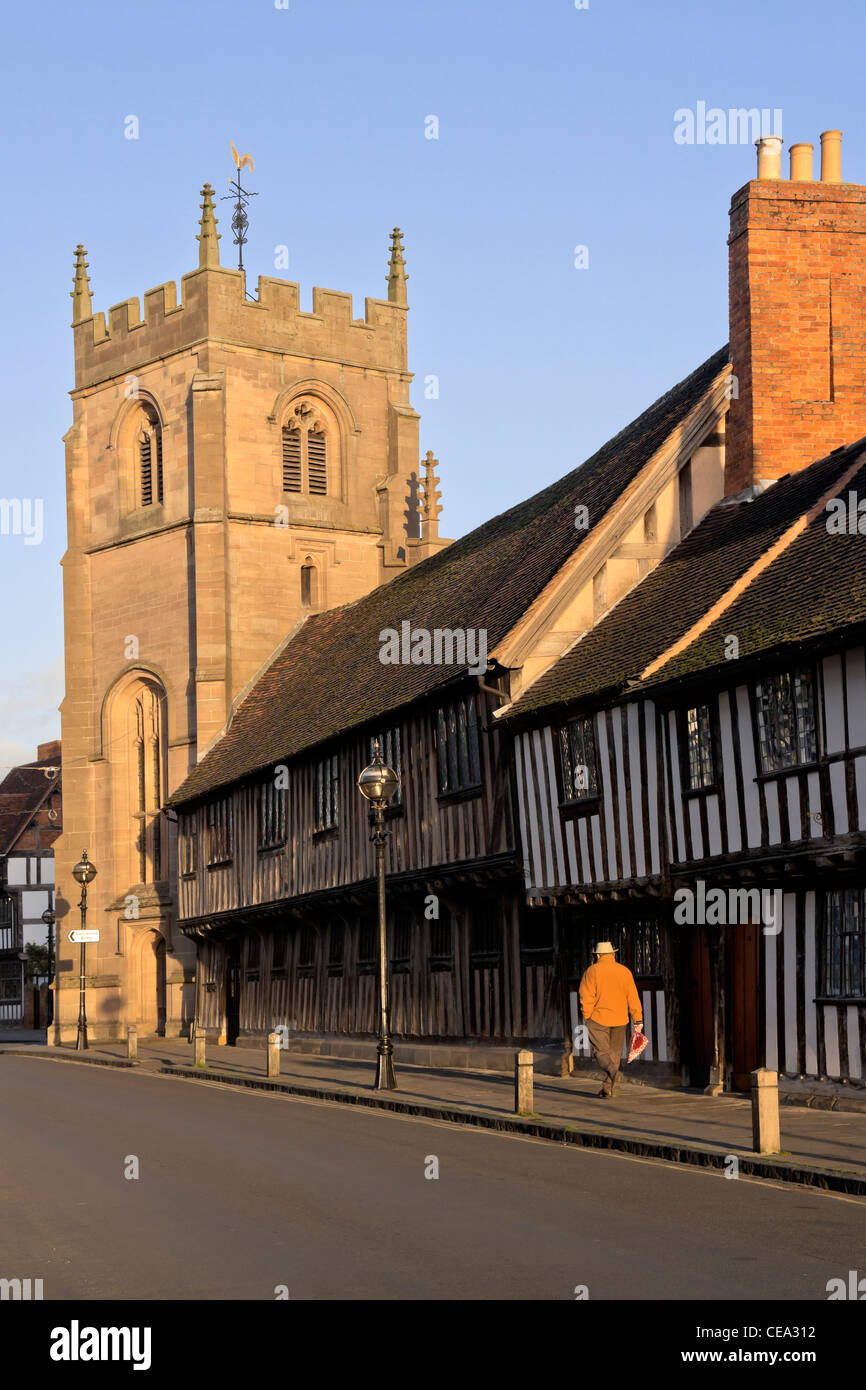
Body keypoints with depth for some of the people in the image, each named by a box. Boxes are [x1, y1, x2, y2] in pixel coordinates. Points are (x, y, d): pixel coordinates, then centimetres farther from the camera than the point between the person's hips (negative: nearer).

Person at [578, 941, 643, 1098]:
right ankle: (608, 1089, 11)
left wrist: (587, 1017, 3)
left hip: (598, 1018, -3)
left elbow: (586, 998, -8)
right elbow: (633, 997, 3)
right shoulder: (625, 971, 5)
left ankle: (613, 1072, -30)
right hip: (619, 1020, 3)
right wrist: (638, 1020, 5)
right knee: (615, 1053, 12)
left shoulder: (592, 971, -4)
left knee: (601, 1050, -1)